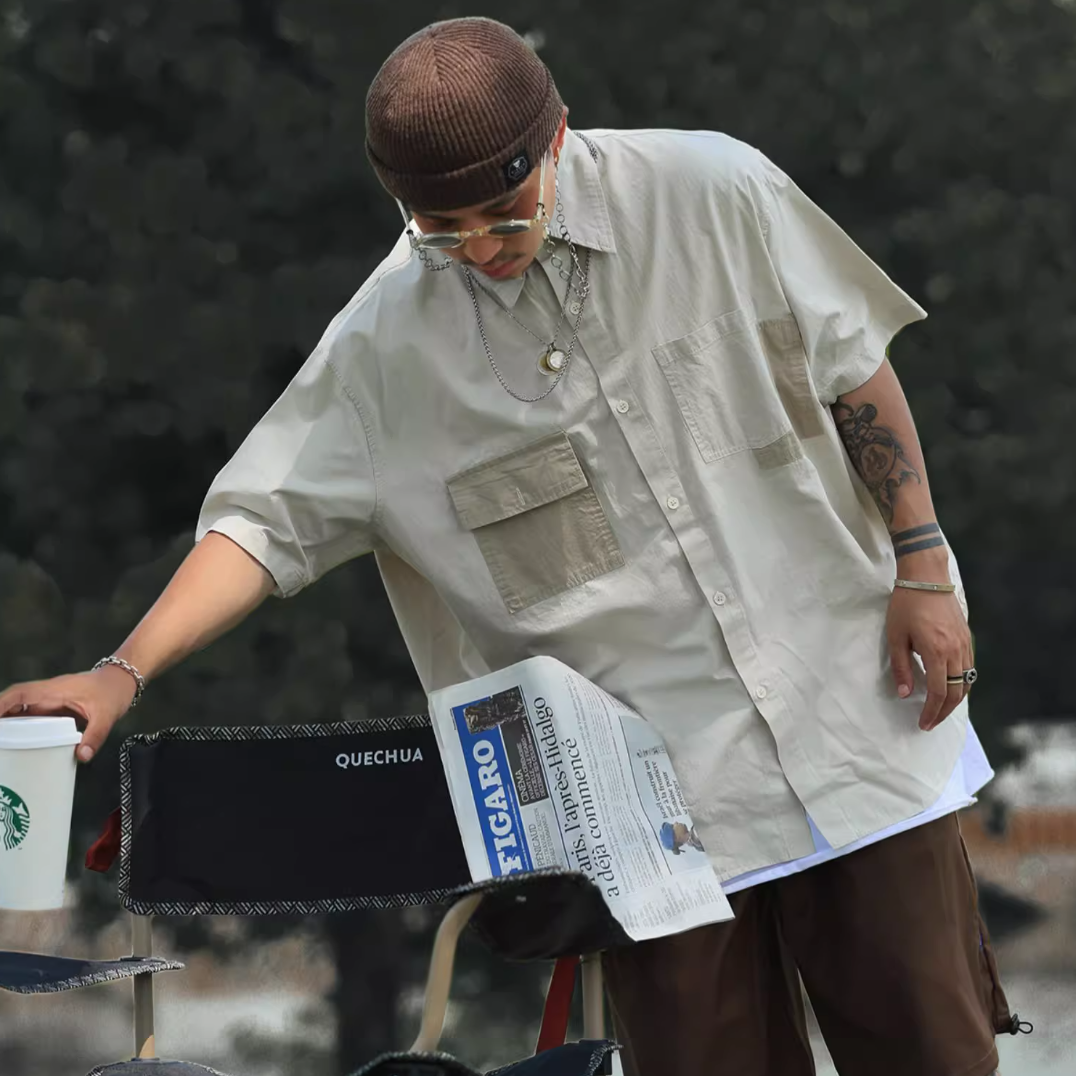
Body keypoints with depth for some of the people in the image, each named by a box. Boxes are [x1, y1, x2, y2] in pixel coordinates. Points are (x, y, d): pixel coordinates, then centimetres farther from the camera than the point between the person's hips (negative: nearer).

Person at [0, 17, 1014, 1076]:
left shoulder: (710, 193, -6)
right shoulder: (387, 337, -6)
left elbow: (855, 365, 5)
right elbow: (268, 514, -6)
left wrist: (921, 568, 3)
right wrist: (122, 673, -18)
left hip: (849, 711, 1)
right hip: (653, 789, 0)